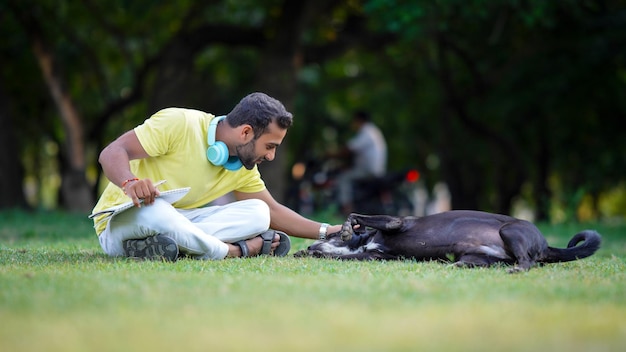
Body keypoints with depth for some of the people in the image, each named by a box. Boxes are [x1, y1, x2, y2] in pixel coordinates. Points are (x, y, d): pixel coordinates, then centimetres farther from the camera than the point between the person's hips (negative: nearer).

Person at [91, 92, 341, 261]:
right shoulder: (180, 123, -18)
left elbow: (273, 212, 18)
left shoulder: (243, 169, 7)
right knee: (153, 207, -43)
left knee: (258, 213, -12)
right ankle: (237, 250, -24)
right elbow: (111, 152, -22)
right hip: (120, 222, -7)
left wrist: (326, 232, 9)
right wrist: (130, 183, -43)